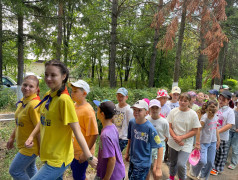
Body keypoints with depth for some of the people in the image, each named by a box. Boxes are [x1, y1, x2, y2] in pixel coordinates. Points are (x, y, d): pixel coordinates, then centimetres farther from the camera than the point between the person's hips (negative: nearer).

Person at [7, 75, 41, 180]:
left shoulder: (34, 104, -26)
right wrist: (12, 138, 19)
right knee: (30, 169, 24)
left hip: (31, 146, -9)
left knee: (14, 171, 5)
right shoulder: (23, 101, 3)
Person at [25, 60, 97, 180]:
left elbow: (77, 131, -21)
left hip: (58, 160, -7)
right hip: (48, 155, 7)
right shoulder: (48, 95, 2)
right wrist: (31, 137, 2)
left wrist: (89, 157, -20)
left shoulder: (64, 99, -22)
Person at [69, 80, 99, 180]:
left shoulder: (88, 110, -23)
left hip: (82, 153, -8)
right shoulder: (74, 106, 1)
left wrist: (85, 153, -19)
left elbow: (94, 134, -23)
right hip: (73, 150, 8)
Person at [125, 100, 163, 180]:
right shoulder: (131, 122, -8)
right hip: (132, 160, 6)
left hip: (143, 164, -6)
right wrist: (127, 153, 16)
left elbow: (160, 147, -21)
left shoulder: (150, 128, -24)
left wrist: (158, 168, -23)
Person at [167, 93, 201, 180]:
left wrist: (181, 137, -15)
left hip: (186, 143, -2)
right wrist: (175, 137, -14)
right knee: (173, 162, 18)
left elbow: (195, 131, -7)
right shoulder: (173, 111, -5)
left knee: (181, 164, -13)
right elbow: (169, 126, 0)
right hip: (173, 142, 3)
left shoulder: (193, 114, -9)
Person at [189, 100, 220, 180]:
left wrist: (218, 140, 16)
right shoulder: (205, 117, -18)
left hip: (213, 142, 7)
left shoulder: (215, 116, 4)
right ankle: (193, 168, 19)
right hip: (204, 142, -7)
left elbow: (216, 129, 16)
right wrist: (197, 143, -23)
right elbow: (199, 130, -20)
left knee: (210, 162, 11)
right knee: (203, 161, -14)